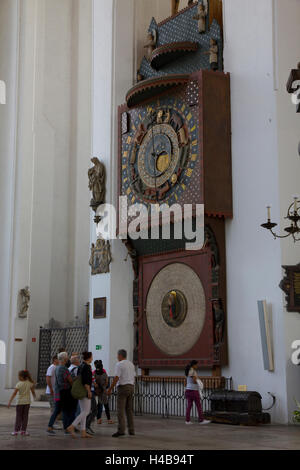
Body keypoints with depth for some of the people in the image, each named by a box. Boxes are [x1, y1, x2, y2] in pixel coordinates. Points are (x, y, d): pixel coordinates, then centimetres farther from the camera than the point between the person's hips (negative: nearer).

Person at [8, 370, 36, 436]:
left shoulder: (19, 384, -12)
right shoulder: (30, 383, -2)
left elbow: (14, 394, -15)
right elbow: (33, 391, 9)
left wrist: (10, 402, -14)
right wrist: (34, 396, 30)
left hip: (20, 402, -3)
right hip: (27, 402, 3)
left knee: (18, 416, 4)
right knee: (25, 416, 9)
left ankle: (16, 431, 3)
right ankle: (23, 430, 11)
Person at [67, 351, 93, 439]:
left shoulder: (81, 366, 14)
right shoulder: (86, 367, -14)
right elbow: (86, 381, -22)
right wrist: (89, 391, -19)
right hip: (85, 391, -10)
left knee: (83, 412, 9)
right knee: (86, 411, -8)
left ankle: (83, 432, 9)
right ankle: (72, 427, -14)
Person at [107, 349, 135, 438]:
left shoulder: (119, 364, -8)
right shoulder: (131, 364, 15)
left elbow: (116, 378, -14)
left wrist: (110, 389, -10)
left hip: (123, 387, -7)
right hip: (131, 387, 7)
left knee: (121, 409, -9)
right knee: (129, 410, 10)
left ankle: (121, 430, -16)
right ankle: (131, 430, 11)